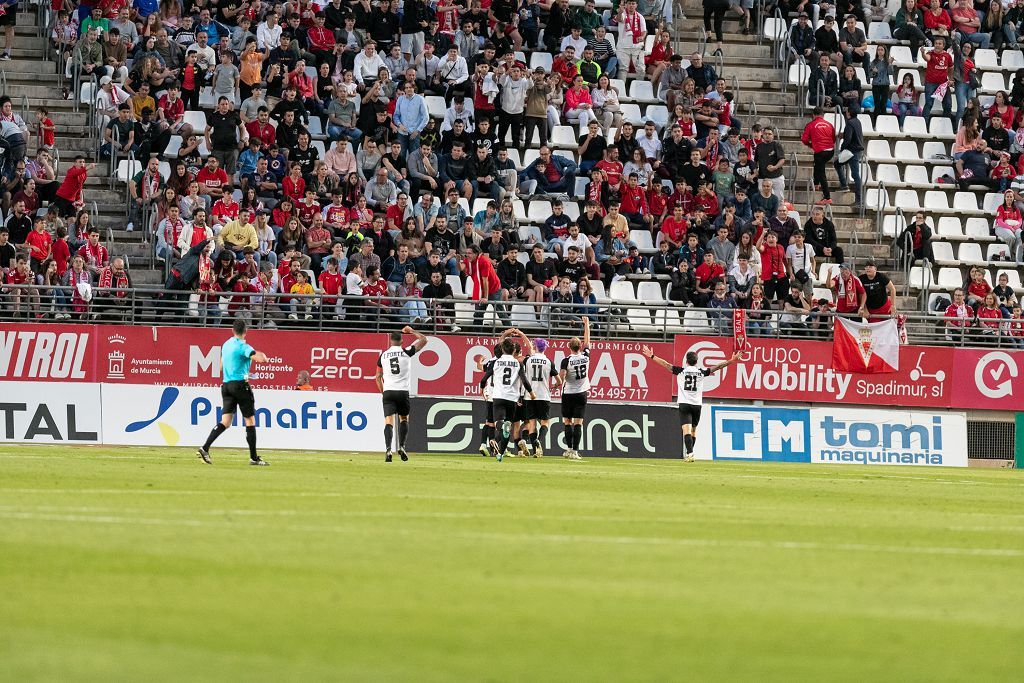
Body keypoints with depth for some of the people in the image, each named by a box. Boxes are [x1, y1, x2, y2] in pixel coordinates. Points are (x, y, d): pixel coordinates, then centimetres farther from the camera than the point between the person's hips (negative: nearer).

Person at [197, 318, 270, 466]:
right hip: (241, 384, -7)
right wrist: (263, 355, 0)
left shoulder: (226, 345, 13)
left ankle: (205, 448, -17)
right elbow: (260, 358, -25)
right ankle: (254, 458, 7)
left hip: (226, 385, 7)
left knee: (225, 422, 0)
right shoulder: (243, 346, -11)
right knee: (250, 421, 4)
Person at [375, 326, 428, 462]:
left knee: (389, 421, -6)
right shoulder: (406, 352, 0)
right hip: (403, 392, -1)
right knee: (404, 419, 19)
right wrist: (411, 331, 20)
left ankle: (388, 449, -25)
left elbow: (378, 377, 13)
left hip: (388, 392, 1)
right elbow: (423, 340, 8)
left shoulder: (383, 354, 8)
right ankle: (402, 447, 5)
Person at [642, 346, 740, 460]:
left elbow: (665, 364, 0)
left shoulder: (681, 371, -1)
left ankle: (689, 454, -27)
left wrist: (652, 356, 7)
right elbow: (717, 367, 8)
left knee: (687, 430, -12)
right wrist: (731, 361, 16)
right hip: (697, 404, 2)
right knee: (693, 430, 17)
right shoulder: (701, 372, 3)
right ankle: (689, 454, 21)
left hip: (684, 404, -2)